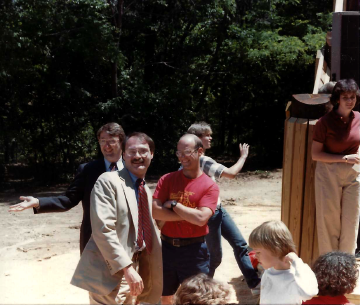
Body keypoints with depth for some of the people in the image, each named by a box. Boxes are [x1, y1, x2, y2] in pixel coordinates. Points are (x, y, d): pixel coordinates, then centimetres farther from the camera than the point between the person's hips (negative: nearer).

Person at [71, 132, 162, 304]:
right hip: (109, 271, -8)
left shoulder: (145, 189, 15)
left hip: (133, 266, 8)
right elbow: (103, 230, -20)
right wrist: (127, 268, -24)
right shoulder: (108, 181, -11)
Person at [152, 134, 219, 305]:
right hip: (167, 247, 3)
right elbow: (156, 212, -11)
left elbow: (201, 218, -20)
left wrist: (173, 204, -13)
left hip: (193, 250, -3)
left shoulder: (210, 186, -7)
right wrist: (189, 215, -16)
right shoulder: (166, 180, 0)